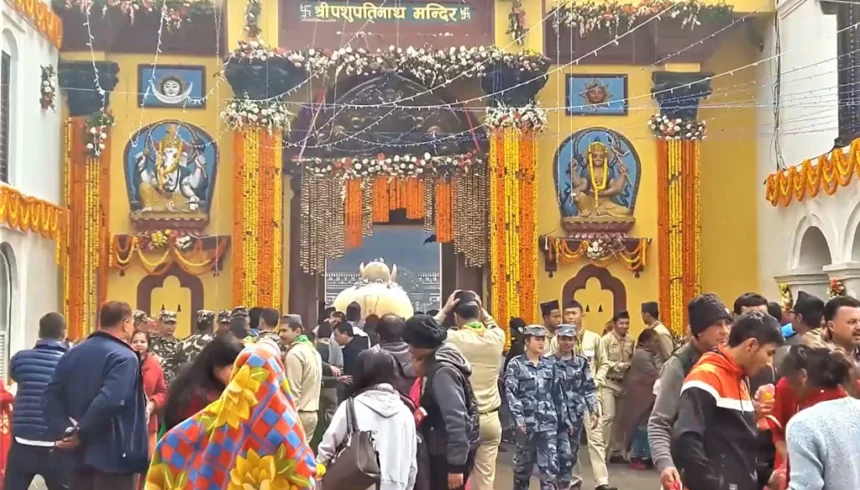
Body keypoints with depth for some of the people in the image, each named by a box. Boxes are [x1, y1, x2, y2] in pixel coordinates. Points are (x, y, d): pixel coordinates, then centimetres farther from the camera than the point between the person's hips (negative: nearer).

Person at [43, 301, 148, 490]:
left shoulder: (72, 354, 13)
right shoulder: (124, 357, -13)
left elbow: (52, 396, 5)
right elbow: (109, 401, -26)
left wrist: (65, 429, -5)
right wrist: (81, 433, -15)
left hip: (80, 454, 8)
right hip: (115, 455, -8)